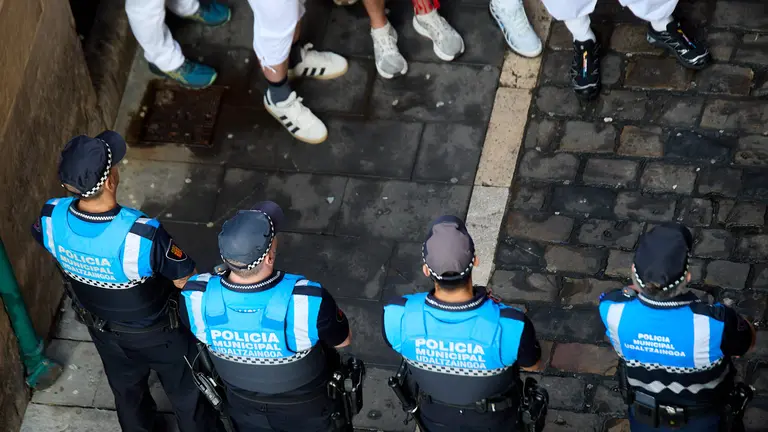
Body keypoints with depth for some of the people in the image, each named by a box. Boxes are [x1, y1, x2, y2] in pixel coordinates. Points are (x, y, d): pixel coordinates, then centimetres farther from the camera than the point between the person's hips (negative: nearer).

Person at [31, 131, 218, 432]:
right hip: (155, 331, -4)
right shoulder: (143, 235, -44)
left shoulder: (52, 219, -28)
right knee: (185, 391, 25)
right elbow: (188, 281, -28)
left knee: (127, 391, 32)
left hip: (101, 328, 5)